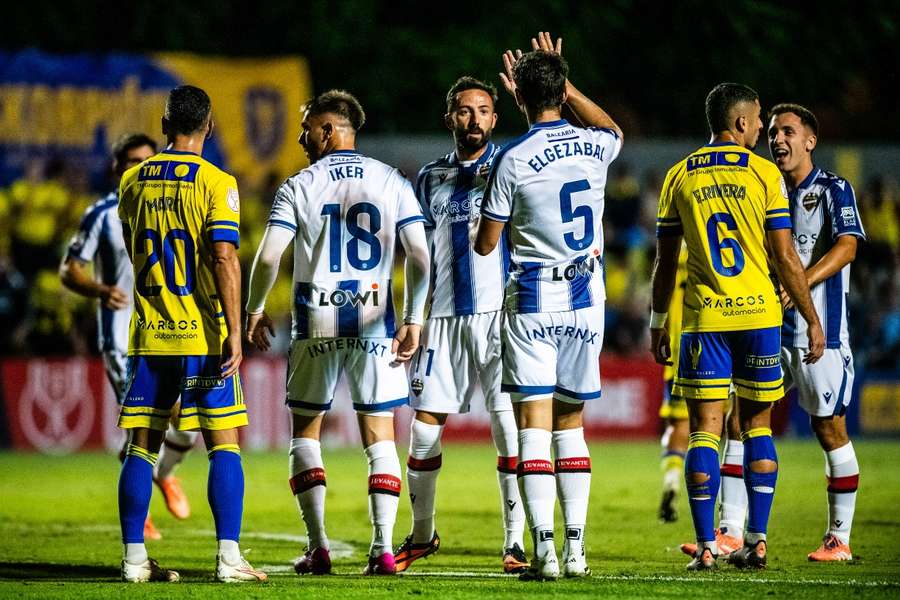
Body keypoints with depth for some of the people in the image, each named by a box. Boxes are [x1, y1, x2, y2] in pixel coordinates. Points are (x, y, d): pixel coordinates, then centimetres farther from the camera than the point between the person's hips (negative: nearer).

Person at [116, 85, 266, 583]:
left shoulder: (132, 181, 7)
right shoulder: (215, 182, -8)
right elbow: (224, 257, -15)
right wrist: (234, 332, -14)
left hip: (148, 335, 4)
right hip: (202, 335, -4)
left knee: (142, 445, 8)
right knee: (224, 445, 1)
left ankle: (134, 558, 5)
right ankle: (228, 557, -7)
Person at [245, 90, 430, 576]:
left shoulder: (297, 187, -2)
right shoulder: (392, 183, 3)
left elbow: (268, 257, -8)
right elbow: (419, 257, -4)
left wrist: (254, 310, 7)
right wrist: (413, 321, 2)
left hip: (316, 323, -1)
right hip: (374, 322, 1)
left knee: (305, 431, 12)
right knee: (379, 434, 6)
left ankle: (318, 545, 4)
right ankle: (382, 548, -3)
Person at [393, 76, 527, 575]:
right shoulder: (431, 178, 15)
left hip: (501, 309, -3)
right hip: (444, 314, 4)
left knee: (509, 422, -9)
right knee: (424, 424, 3)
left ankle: (516, 540, -4)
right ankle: (421, 534, 21)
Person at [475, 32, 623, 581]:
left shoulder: (513, 160, -12)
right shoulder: (593, 146, 0)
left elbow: (485, 244, -4)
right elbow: (614, 130, 28)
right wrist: (565, 86, 29)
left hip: (533, 301, -4)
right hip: (586, 297, 4)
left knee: (534, 424, -4)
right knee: (571, 423, 12)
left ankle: (544, 549, -13)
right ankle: (576, 548, 8)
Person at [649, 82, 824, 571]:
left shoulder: (679, 178, 3)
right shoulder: (764, 174, -3)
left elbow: (665, 261, 6)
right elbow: (785, 257, -4)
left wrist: (657, 323, 17)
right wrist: (812, 320, 3)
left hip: (703, 318, 1)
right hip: (759, 312, -1)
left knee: (705, 428, 1)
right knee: (757, 425, 11)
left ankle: (706, 546, -6)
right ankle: (756, 540, 7)